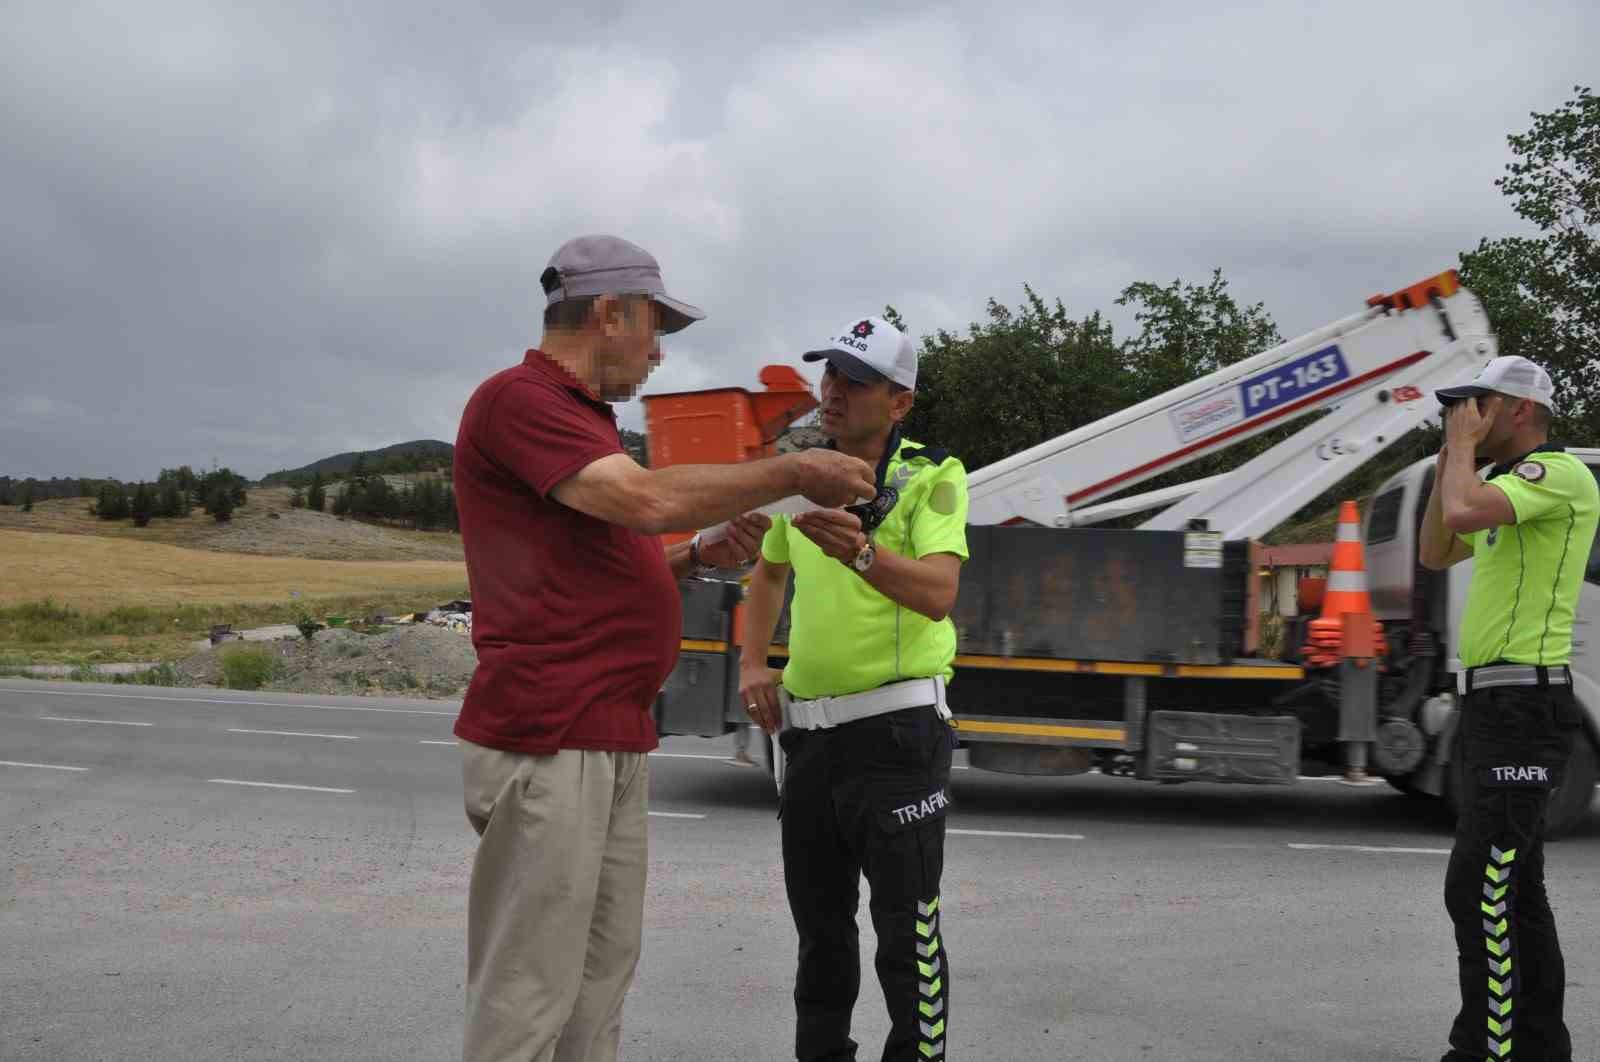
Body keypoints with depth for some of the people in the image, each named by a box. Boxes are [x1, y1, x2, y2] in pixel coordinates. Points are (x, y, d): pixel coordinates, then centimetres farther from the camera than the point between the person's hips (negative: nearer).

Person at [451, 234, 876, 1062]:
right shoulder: (517, 399, -10)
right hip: (546, 745, -10)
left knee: (602, 976, 14)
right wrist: (794, 474, -10)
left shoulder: (585, 421, 21)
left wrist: (701, 557, 9)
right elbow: (646, 500, -21)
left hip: (615, 743, 10)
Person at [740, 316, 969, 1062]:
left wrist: (862, 553, -44)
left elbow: (937, 592, -26)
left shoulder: (931, 480, -9)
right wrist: (752, 665, 9)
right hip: (809, 731, 6)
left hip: (896, 730, -6)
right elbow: (768, 574, 25)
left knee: (906, 931, -3)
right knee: (819, 928, 17)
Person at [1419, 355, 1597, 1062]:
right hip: (1490, 709, 11)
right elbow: (1436, 553, 25)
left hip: (1523, 708, -11)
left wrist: (1466, 443, -10)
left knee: (1477, 887, -12)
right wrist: (1451, 453, 17)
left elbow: (1464, 512, -29)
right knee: (1514, 889, 14)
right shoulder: (1511, 486, 20)